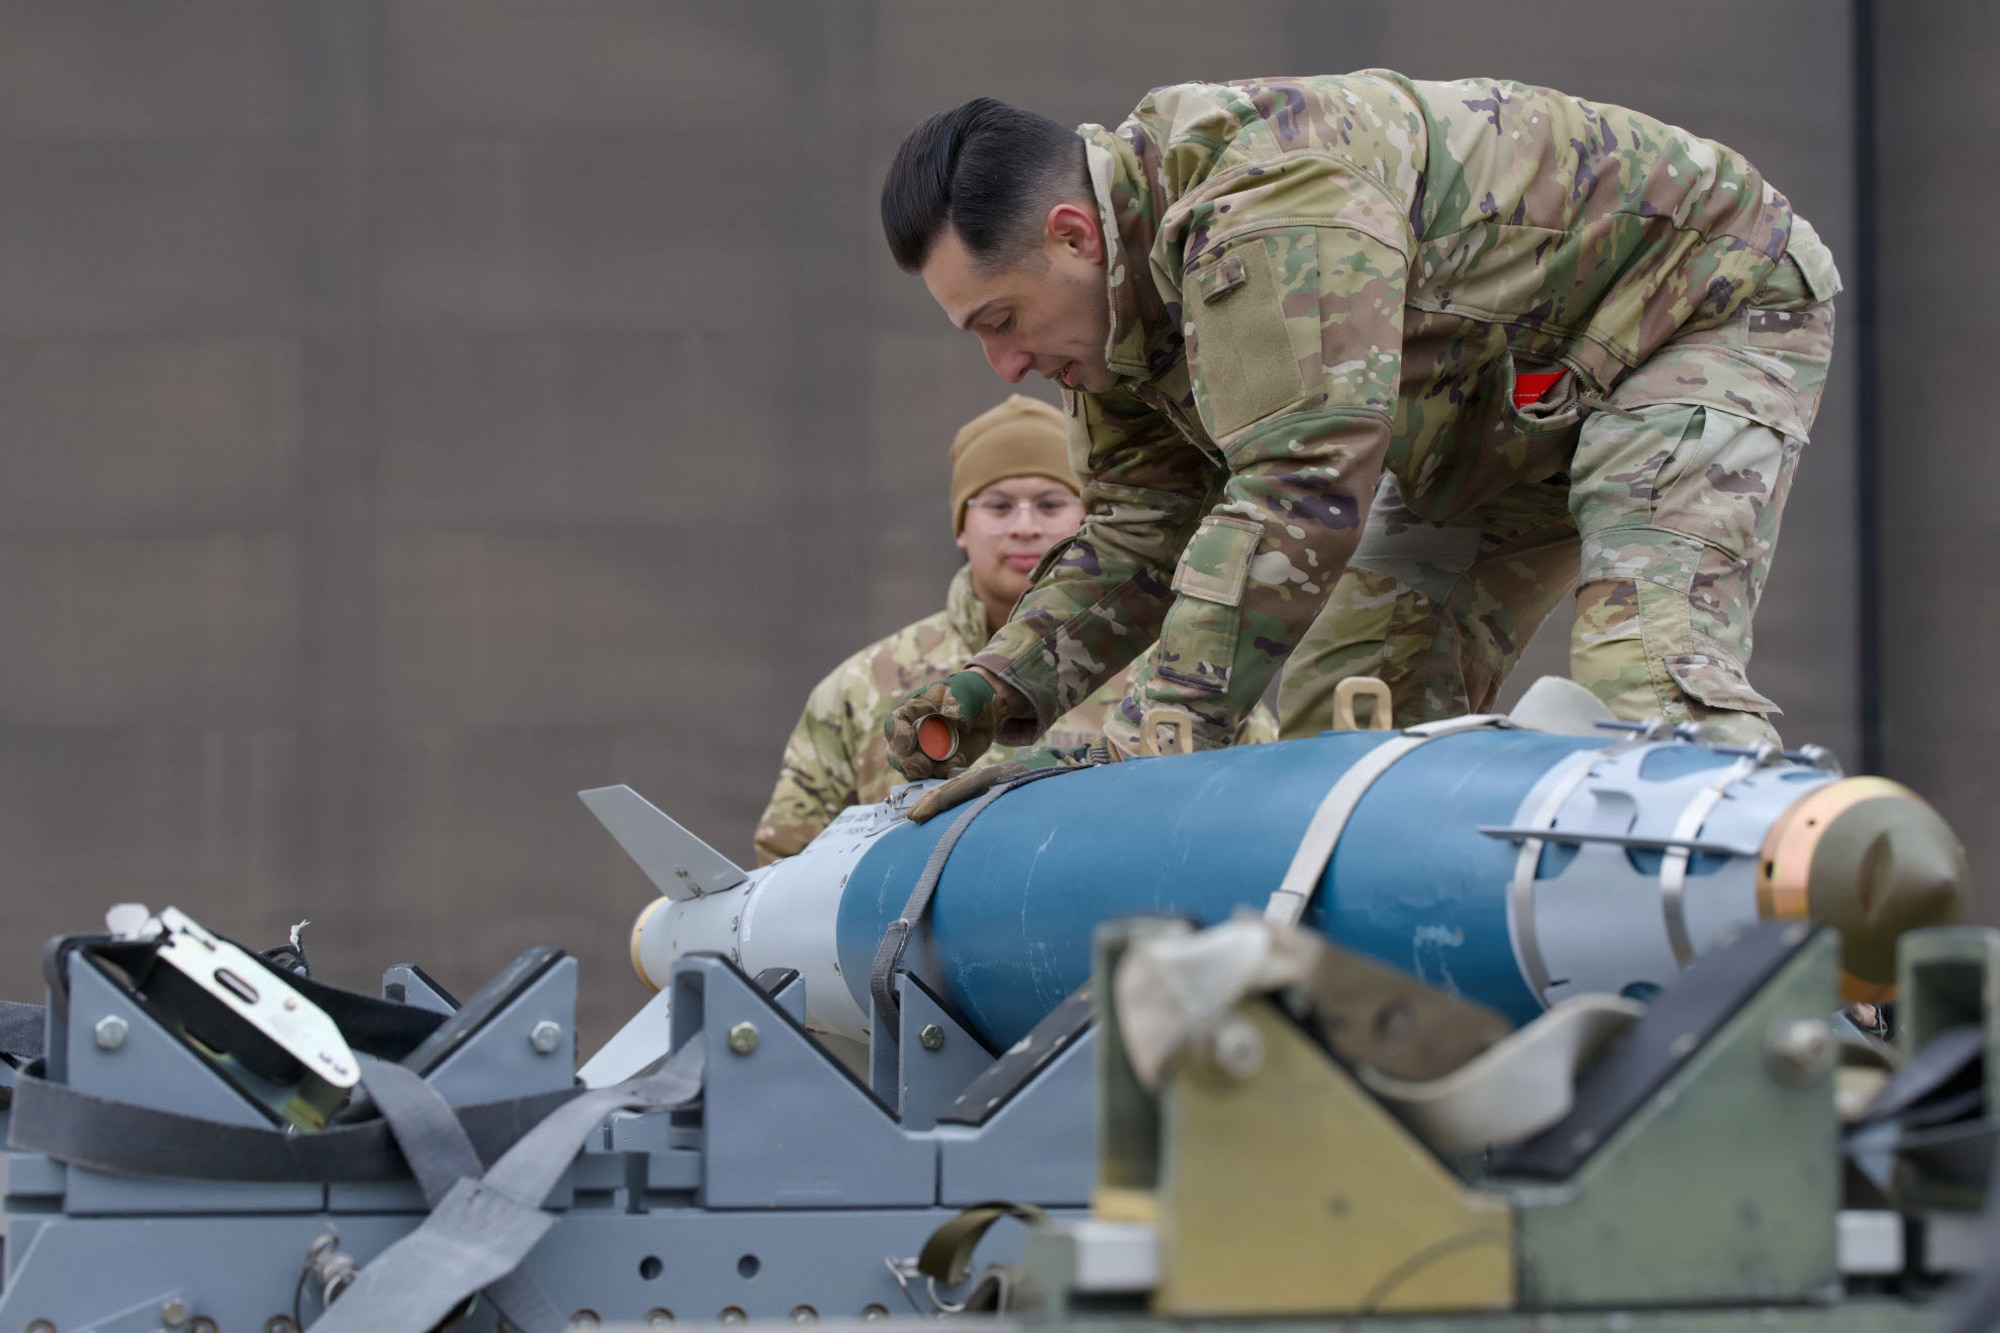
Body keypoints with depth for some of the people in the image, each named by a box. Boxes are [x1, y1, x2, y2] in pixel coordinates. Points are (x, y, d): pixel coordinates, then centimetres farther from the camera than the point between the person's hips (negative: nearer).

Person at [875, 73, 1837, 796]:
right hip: (1507, 409, 10)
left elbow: (1304, 490, -44)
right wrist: (1004, 686, -18)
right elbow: (1138, 539, 0)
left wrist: (1152, 736, -46)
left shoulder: (1267, 189, -39)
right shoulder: (1116, 296, -6)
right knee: (1337, 712, 2)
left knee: (1649, 687, -28)